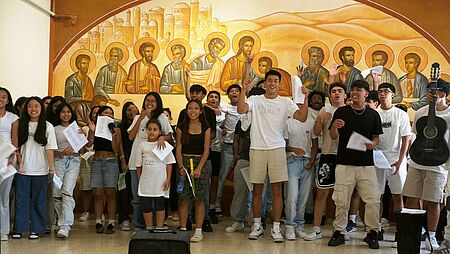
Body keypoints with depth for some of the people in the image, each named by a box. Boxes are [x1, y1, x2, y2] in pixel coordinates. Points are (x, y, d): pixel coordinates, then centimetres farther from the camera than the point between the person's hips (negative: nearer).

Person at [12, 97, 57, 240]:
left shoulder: (47, 126, 1)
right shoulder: (22, 125, 8)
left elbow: (49, 149, -2)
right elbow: (16, 145, 8)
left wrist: (52, 168, -5)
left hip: (40, 170, -2)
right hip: (22, 169, 2)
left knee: (38, 200, 4)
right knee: (21, 199, 4)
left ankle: (36, 229, 12)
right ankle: (19, 229, 12)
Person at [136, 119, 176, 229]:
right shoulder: (142, 145, 6)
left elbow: (169, 163, 0)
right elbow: (139, 165, 11)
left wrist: (168, 179, -6)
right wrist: (139, 180, 10)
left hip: (160, 181, -2)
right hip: (145, 182, 3)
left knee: (160, 205, 4)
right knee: (146, 206, 7)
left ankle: (159, 228, 13)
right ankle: (148, 228, 19)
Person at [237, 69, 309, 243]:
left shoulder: (286, 103, 5)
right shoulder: (255, 100, 5)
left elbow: (302, 117, -7)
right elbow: (241, 110, -13)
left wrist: (306, 98, -16)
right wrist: (244, 90, -19)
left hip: (277, 149, 0)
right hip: (257, 149, 1)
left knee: (277, 190, 0)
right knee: (257, 189, 8)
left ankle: (276, 228, 7)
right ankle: (257, 225, 20)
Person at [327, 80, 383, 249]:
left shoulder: (373, 114, 9)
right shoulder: (341, 112, 5)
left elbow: (376, 138, 13)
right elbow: (333, 136, 4)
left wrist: (373, 144, -9)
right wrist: (334, 126, -18)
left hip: (366, 163, 1)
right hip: (344, 162, -1)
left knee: (373, 200, -2)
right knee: (341, 200, 1)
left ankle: (372, 233, 12)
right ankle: (338, 232, 13)